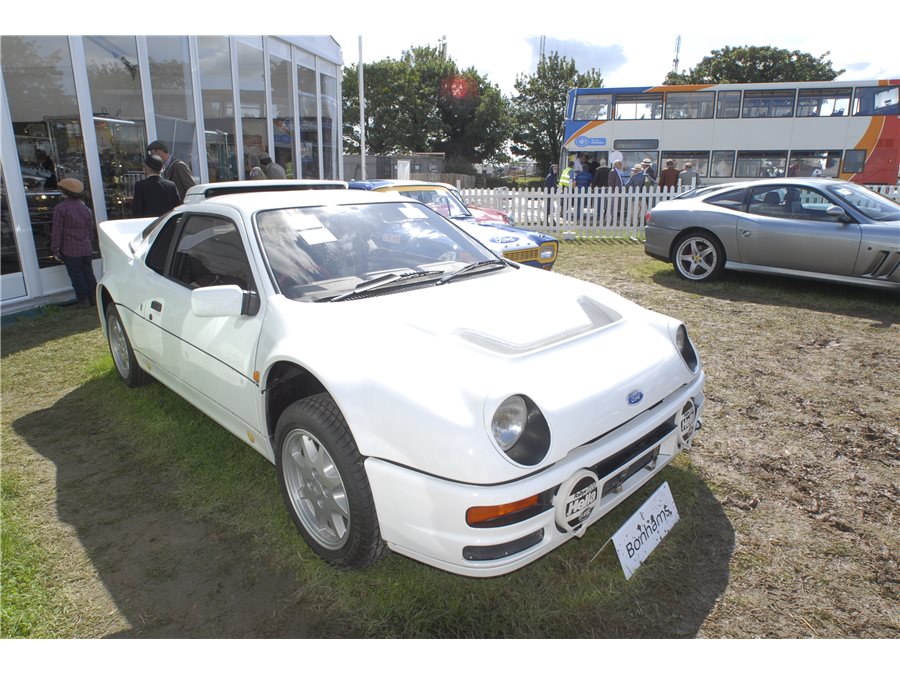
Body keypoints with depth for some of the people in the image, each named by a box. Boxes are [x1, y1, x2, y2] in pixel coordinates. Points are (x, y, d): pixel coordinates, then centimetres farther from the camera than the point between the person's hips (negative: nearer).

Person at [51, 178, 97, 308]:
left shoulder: (61, 208, -9)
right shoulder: (85, 208, 9)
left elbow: (57, 231, -10)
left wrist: (55, 250, -5)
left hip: (70, 251, -5)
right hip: (87, 249, 6)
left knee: (76, 276, 2)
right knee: (88, 274, 12)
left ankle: (83, 299, 5)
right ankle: (94, 297, 14)